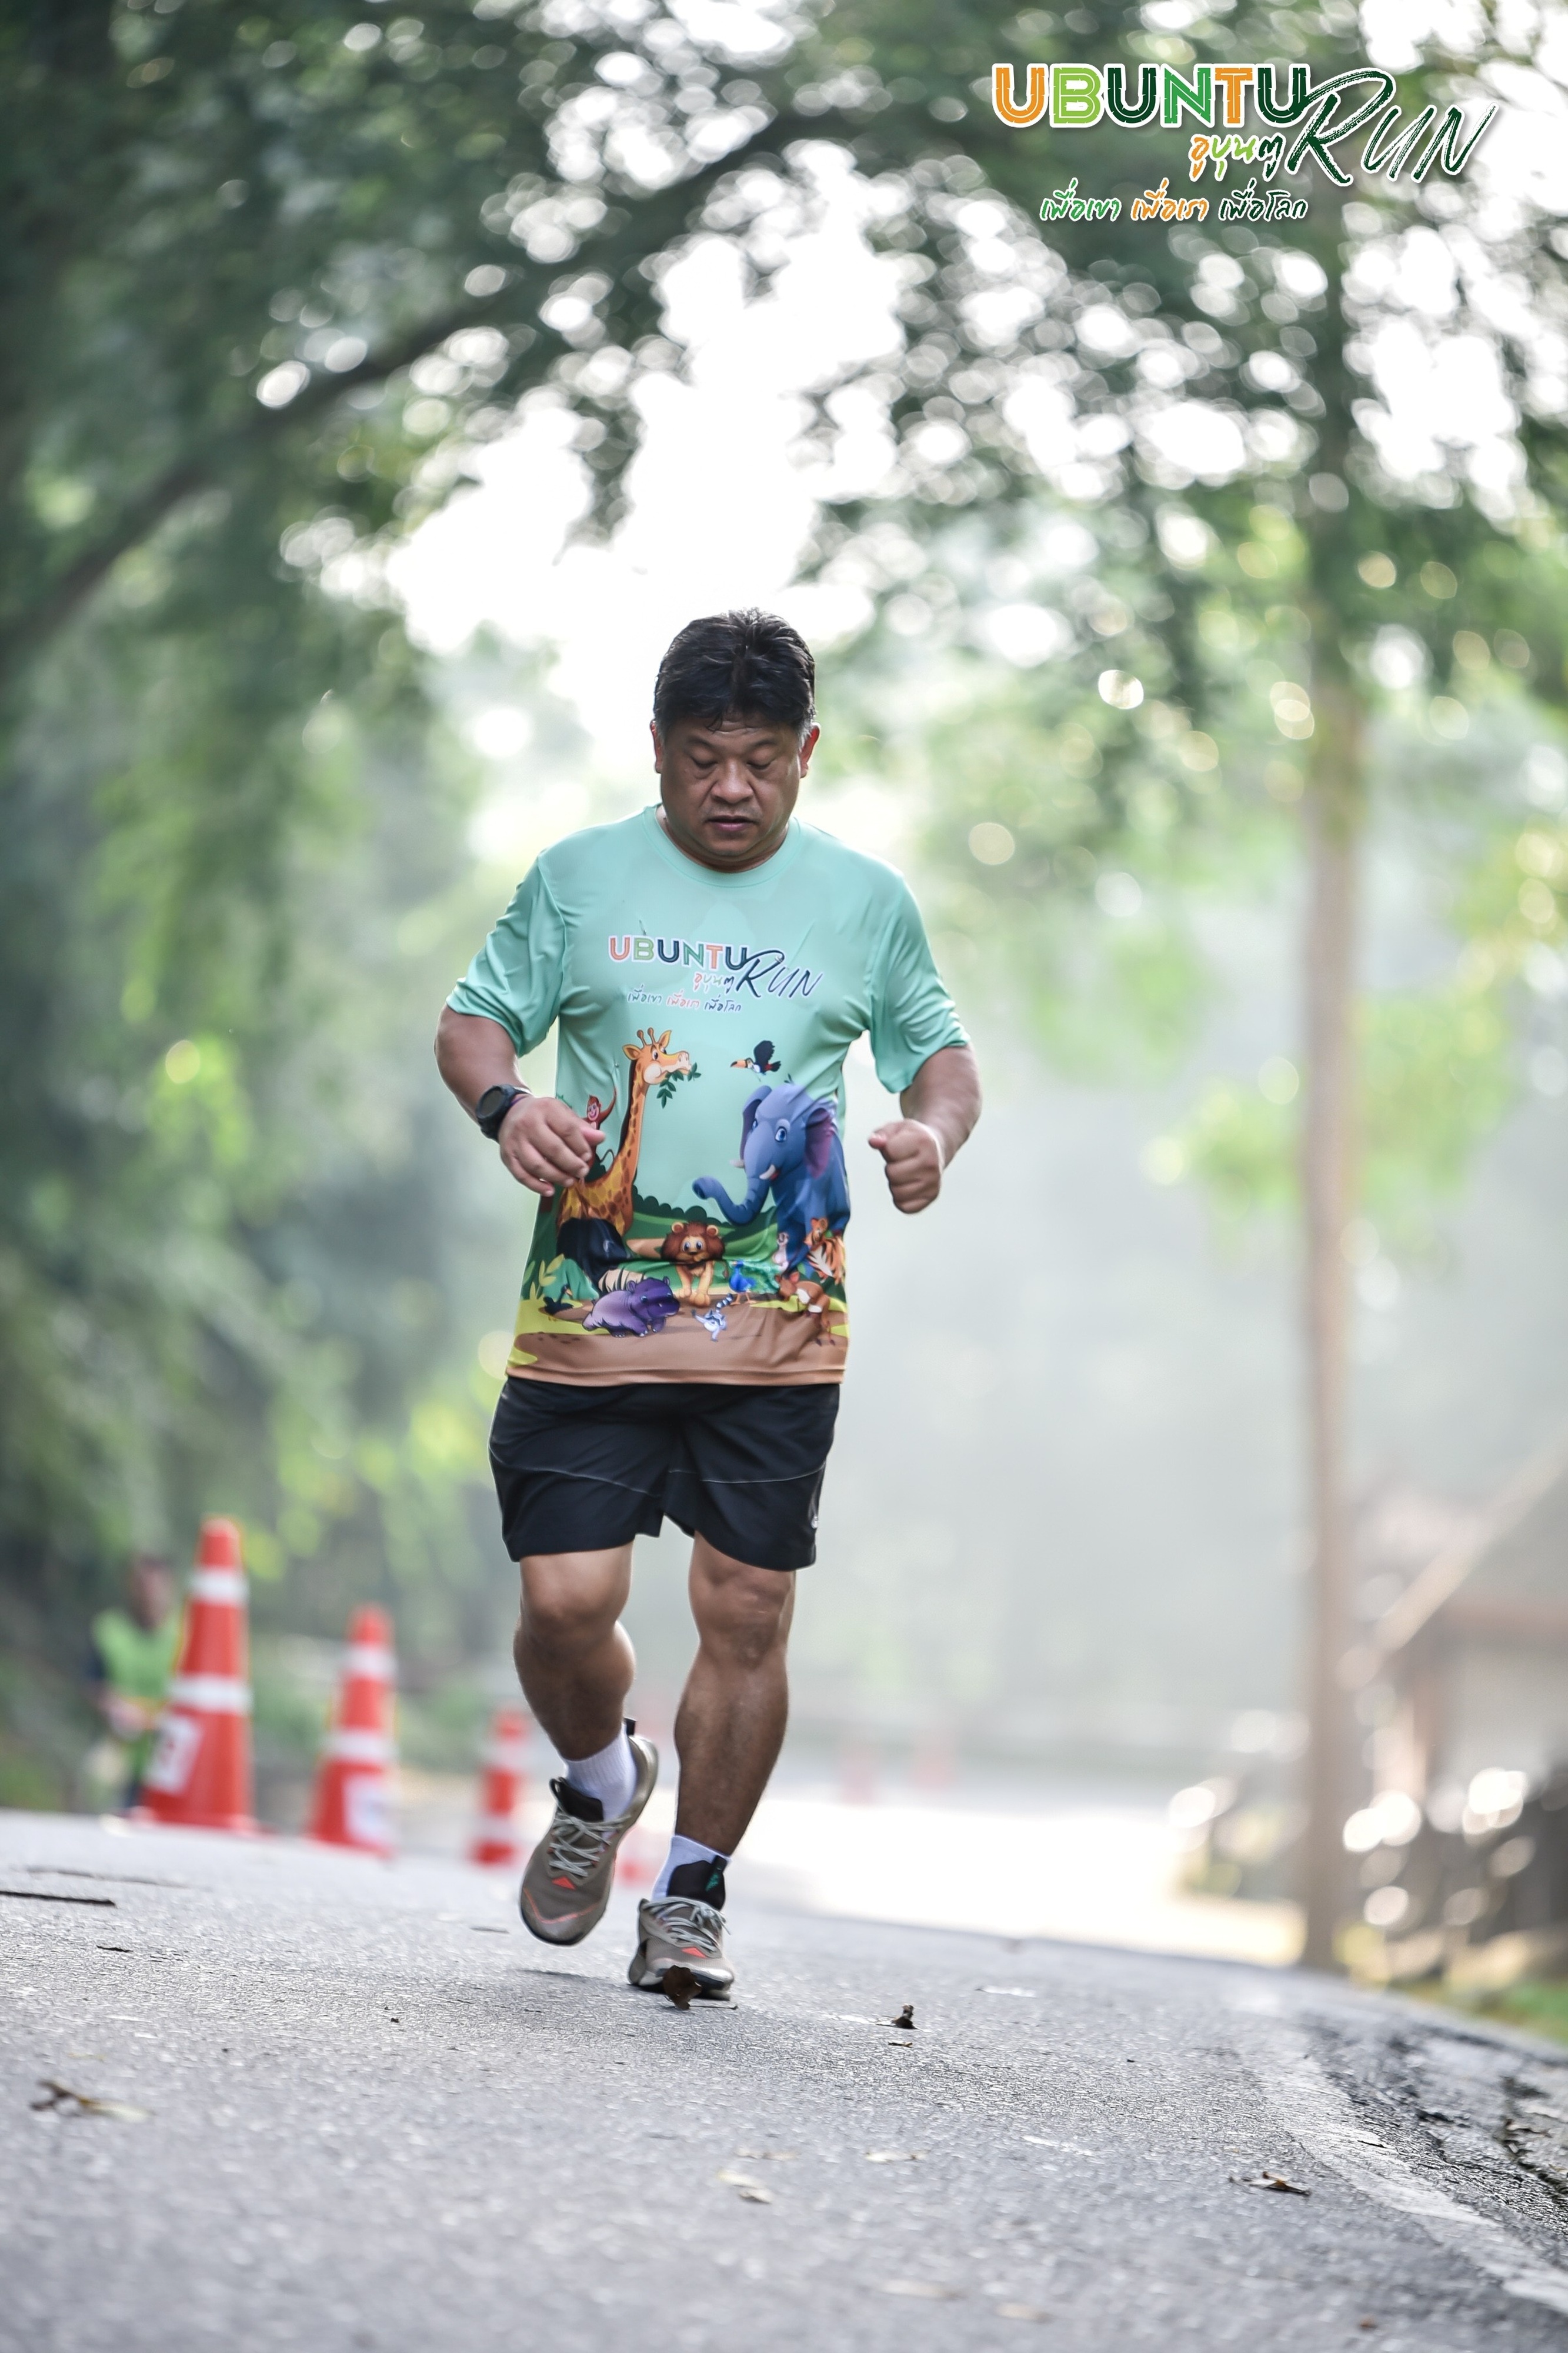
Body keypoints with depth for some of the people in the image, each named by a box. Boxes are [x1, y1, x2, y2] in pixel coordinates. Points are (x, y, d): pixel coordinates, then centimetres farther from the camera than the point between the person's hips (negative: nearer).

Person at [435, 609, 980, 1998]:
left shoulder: (866, 903, 9)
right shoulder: (581, 878, 7)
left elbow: (939, 1051, 17)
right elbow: (473, 1020, 11)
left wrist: (935, 1129, -7)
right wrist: (506, 1101, -12)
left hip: (778, 1329, 0)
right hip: (591, 1310, 0)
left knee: (748, 1617, -1)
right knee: (566, 1601, -7)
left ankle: (694, 1893, 16)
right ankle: (599, 1784, 26)